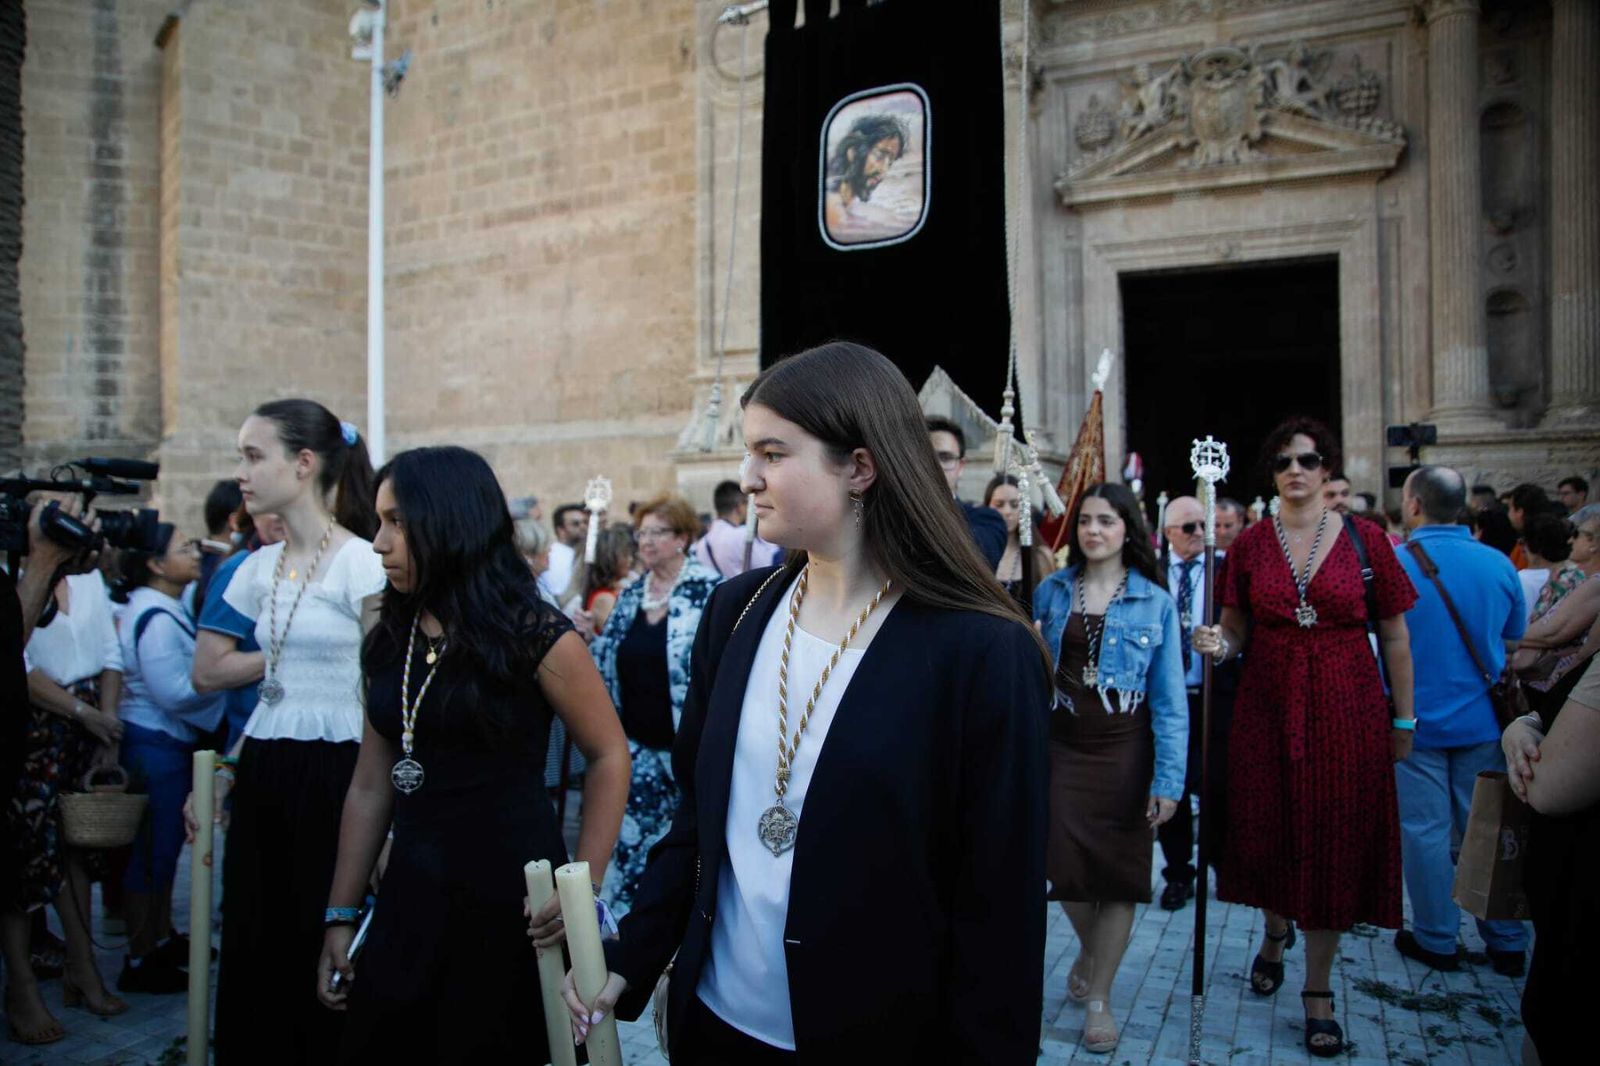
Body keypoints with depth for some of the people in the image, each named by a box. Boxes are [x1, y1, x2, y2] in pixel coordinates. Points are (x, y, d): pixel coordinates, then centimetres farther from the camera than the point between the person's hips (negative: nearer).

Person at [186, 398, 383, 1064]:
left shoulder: (362, 564, -11)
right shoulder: (258, 568, 9)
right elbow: (209, 672, 17)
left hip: (333, 772, -6)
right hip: (263, 773, 6)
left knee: (323, 946, 2)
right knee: (256, 946, 13)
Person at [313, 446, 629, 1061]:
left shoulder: (533, 634, -13)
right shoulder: (390, 641, 5)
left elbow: (608, 755, -8)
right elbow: (371, 786, 9)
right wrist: (341, 915, 10)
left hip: (509, 894, -5)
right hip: (411, 893, 5)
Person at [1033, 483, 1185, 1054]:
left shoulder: (1155, 602, -3)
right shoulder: (1051, 591, 2)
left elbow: (1169, 699, -5)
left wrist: (1169, 778, -9)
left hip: (1125, 752, -1)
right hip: (1062, 748, 2)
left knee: (1119, 871, 4)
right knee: (1064, 864, 4)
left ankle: (1099, 997, 22)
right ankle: (1088, 948, 37)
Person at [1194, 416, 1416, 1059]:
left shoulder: (1364, 540, -2)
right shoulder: (1250, 545, 2)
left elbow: (1394, 638, 2)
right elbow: (1238, 632, 7)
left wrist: (1403, 721, 4)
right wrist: (1217, 645, -15)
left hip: (1348, 713, -1)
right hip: (1268, 710, 1)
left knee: (1335, 845, 4)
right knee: (1267, 834, 10)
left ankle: (1318, 992, 20)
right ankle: (1275, 933, 43)